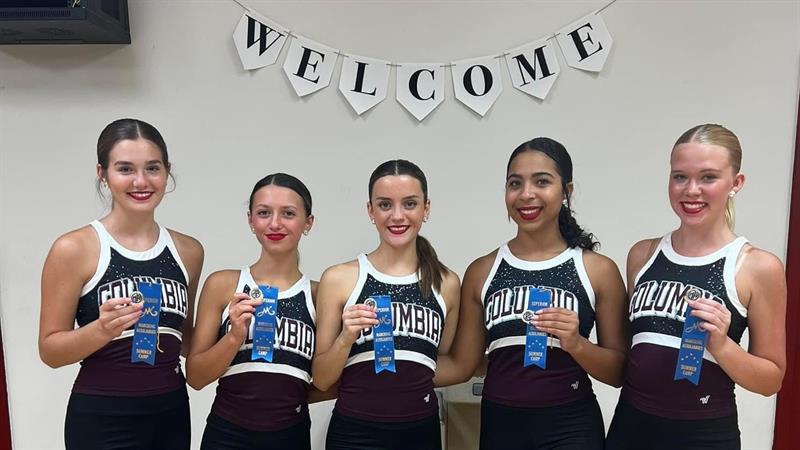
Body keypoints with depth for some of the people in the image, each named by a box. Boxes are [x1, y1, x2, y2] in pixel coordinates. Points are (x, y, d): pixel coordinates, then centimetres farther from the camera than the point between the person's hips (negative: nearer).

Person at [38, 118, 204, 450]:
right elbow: (49, 350, -6)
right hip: (101, 421, -3)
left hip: (172, 414, 4)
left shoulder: (188, 251, 2)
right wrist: (102, 330, -23)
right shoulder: (74, 249, -9)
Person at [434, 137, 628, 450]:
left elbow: (619, 372, 0)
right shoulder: (481, 271, 2)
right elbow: (462, 365, 3)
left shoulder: (599, 270, -3)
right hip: (500, 424, 2)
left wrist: (576, 344, -17)